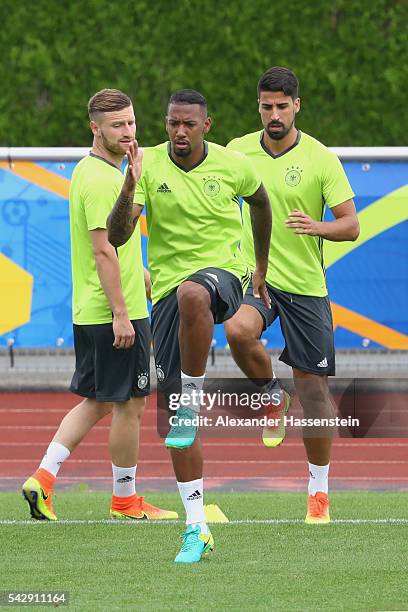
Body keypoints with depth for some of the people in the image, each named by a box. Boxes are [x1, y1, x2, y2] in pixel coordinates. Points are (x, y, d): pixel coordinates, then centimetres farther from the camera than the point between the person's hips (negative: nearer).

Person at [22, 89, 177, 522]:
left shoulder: (94, 173, 15)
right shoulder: (101, 180, -17)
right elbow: (103, 251, -21)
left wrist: (148, 281, 29)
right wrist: (121, 314, -22)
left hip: (90, 313, 10)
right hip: (115, 313, -10)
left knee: (97, 402, 14)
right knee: (129, 405, 1)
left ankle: (43, 477, 6)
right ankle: (125, 499, 10)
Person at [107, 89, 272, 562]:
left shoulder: (233, 165, -2)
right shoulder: (148, 165, -4)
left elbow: (259, 203, 21)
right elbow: (116, 237, -12)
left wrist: (261, 268, 27)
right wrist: (128, 194, -30)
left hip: (223, 273, -2)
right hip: (168, 288, 2)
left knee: (192, 294, -42)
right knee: (175, 420, -1)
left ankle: (194, 399, -23)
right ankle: (197, 527, 7)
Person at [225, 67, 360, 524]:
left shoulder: (321, 159, -5)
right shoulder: (239, 151, 2)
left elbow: (350, 225, -6)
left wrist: (317, 227, -26)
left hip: (305, 285, -1)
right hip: (253, 275, 1)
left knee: (312, 386, 1)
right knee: (238, 331, -33)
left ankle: (319, 489, 15)